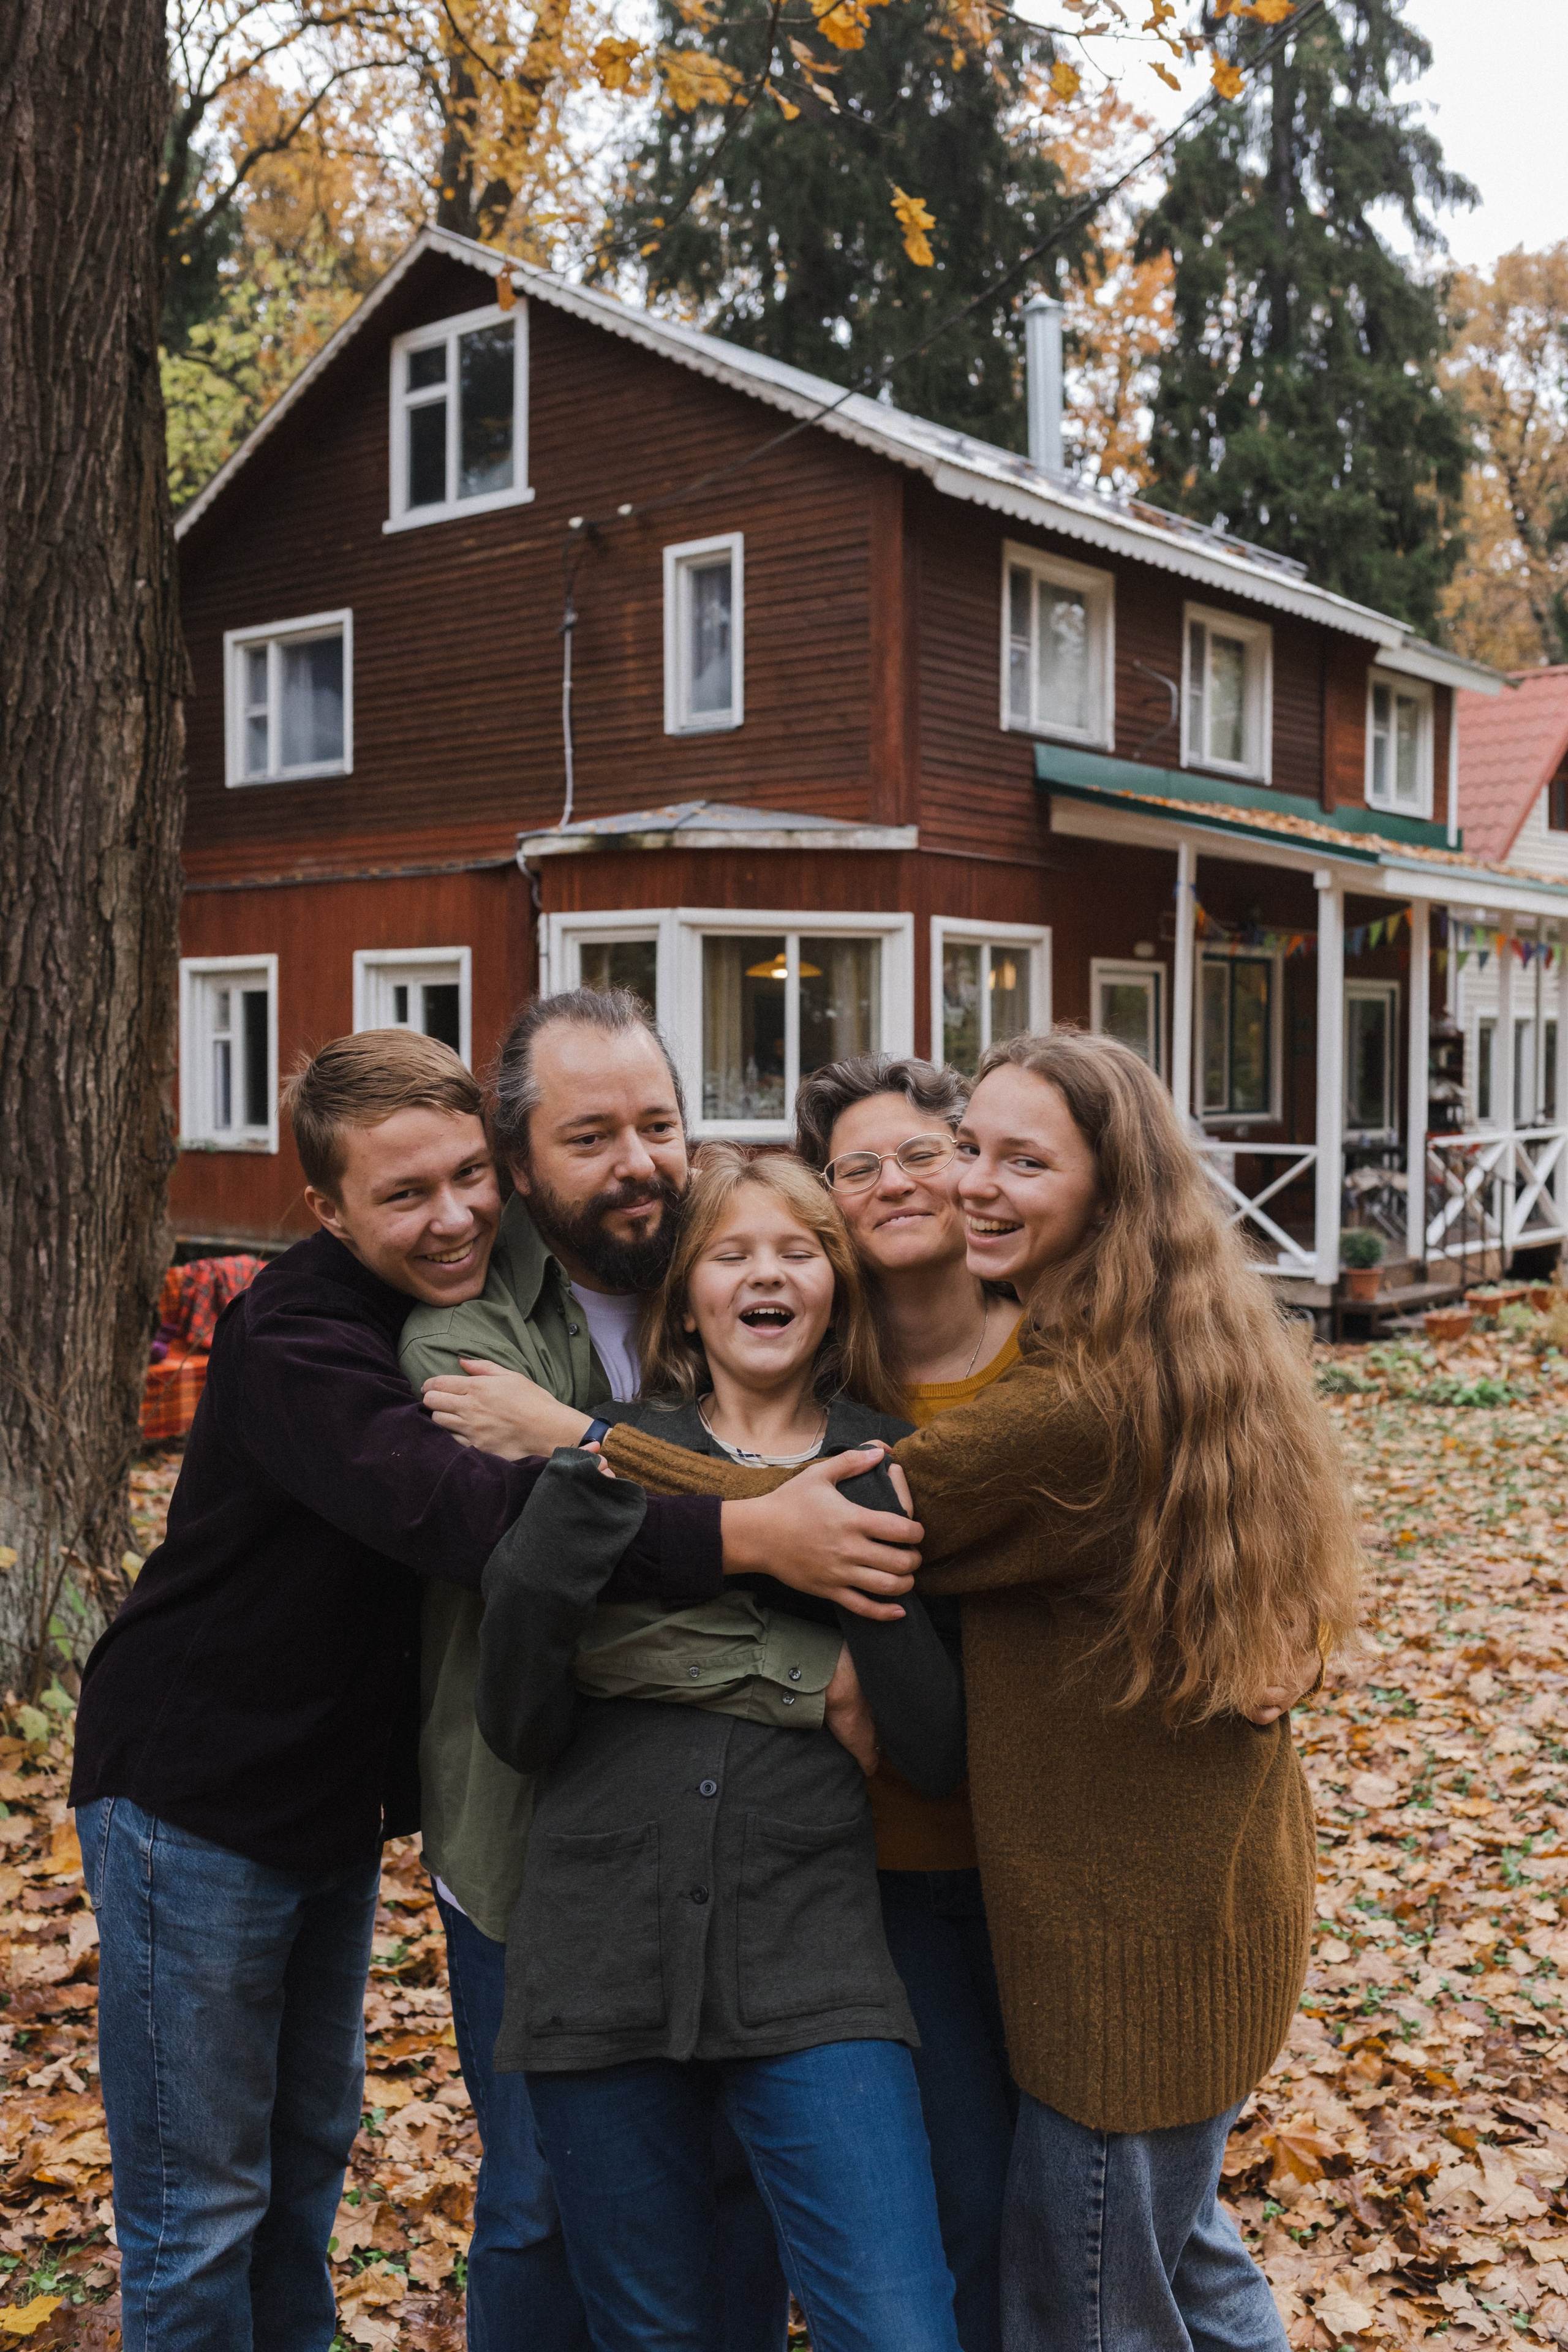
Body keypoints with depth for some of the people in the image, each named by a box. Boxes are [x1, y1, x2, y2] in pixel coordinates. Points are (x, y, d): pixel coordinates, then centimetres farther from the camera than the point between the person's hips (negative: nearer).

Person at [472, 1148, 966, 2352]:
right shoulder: (622, 1459, 5)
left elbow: (942, 1753, -1)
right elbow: (522, 1731, -2)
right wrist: (572, 1509, -15)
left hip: (810, 1960, -1)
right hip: (603, 1955, 1)